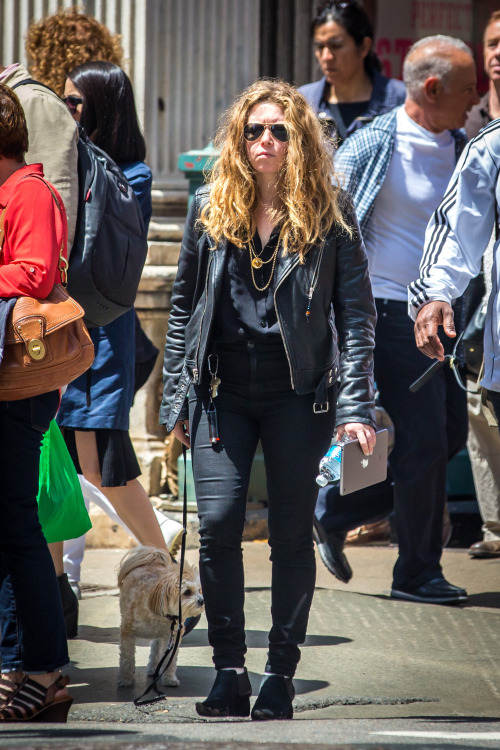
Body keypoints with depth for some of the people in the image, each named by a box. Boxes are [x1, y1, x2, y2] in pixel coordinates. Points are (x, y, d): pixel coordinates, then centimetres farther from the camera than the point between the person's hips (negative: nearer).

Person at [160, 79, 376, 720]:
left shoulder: (330, 213, 1)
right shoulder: (210, 209, 8)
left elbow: (356, 311, -1)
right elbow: (183, 306, 13)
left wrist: (356, 403, -9)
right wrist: (174, 398, 9)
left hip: (299, 396, -2)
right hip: (222, 395, 2)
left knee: (291, 533, 2)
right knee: (217, 523, -10)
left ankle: (280, 674, 13)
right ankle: (228, 671, 1)